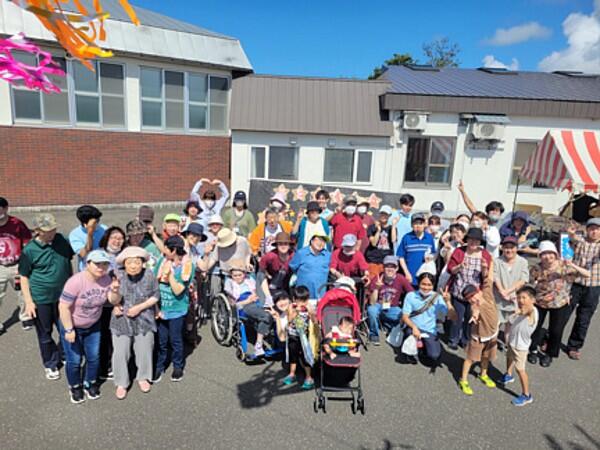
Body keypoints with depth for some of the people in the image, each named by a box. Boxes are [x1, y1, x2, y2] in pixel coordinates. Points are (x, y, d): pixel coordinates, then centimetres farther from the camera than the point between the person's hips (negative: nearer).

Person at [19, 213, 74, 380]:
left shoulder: (61, 240, -7)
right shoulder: (29, 250, -15)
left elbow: (69, 262, 8)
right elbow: (24, 277, -7)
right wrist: (29, 302, -11)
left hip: (63, 295, 3)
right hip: (41, 299, -3)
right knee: (45, 334, 13)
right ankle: (50, 364, 33)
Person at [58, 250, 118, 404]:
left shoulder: (106, 279, -13)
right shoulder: (75, 282, -29)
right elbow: (63, 307, -25)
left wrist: (115, 291, -32)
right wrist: (69, 330, -21)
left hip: (93, 326, 5)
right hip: (72, 326, -4)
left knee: (94, 357, 14)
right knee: (74, 360, 7)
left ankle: (90, 383, 37)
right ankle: (75, 387, 33)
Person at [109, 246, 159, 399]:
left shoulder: (149, 275, -17)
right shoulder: (119, 277, -17)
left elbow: (155, 295, -8)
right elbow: (114, 301, -11)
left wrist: (139, 307, -18)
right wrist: (115, 291, -32)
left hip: (144, 319, 0)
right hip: (122, 320, 0)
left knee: (144, 351, 16)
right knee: (120, 353, 7)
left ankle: (143, 377, 41)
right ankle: (121, 383, 30)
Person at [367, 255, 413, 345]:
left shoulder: (401, 279, -15)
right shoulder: (376, 279, -18)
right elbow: (372, 302, -21)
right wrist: (376, 288, -35)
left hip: (393, 309, 2)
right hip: (378, 307, -2)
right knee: (372, 310, -35)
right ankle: (374, 335, -7)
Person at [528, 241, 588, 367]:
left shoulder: (565, 265, -17)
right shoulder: (536, 269, -17)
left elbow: (587, 274, -22)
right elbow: (530, 286, -5)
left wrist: (574, 266, -38)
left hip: (560, 304, 0)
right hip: (539, 303, 0)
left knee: (556, 331, 9)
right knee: (534, 327, 12)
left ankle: (549, 354, 33)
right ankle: (533, 350, 38)